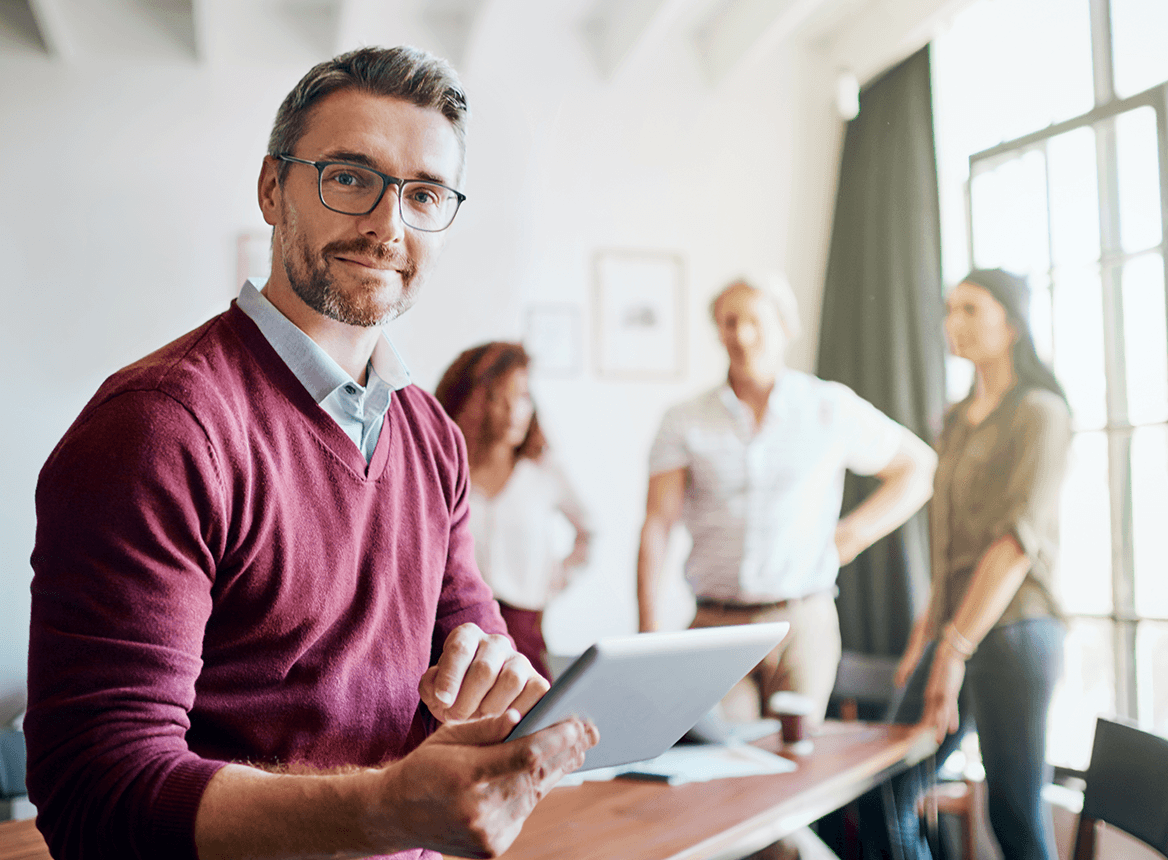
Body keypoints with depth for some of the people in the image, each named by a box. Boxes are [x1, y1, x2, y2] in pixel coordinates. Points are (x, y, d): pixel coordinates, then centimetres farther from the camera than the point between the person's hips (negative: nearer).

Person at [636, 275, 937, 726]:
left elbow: (919, 465, 12)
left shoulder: (832, 407, 4)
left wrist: (853, 536, 2)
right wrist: (648, 630, -12)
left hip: (801, 624, 0)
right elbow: (655, 526, -2)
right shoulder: (684, 423, 4)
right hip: (715, 624, 0)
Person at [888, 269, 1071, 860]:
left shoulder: (1039, 413, -7)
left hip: (1011, 629, -8)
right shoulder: (957, 421, 18)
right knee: (887, 794, 6)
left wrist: (956, 648, -22)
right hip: (954, 630, 8)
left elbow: (1019, 539, -17)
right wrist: (926, 634, 16)